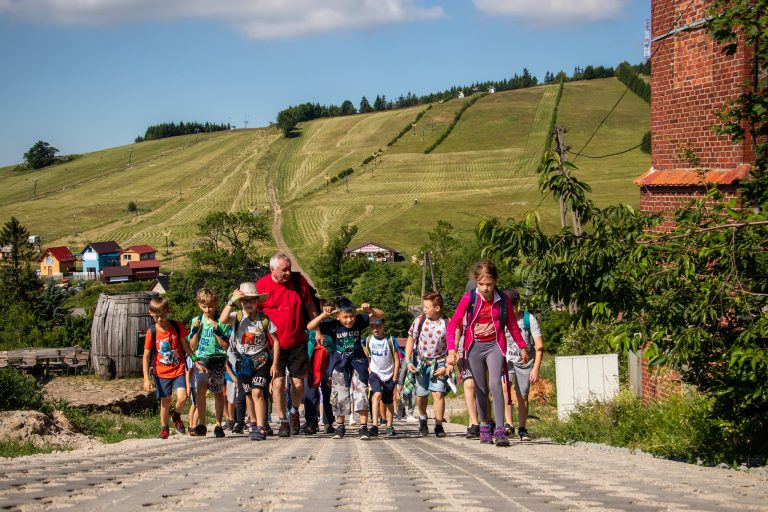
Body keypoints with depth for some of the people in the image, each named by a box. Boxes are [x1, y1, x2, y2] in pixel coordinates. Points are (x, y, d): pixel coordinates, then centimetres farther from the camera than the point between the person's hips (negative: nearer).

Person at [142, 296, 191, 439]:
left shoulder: (177, 327, -5)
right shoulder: (151, 332, -8)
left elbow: (185, 346, 9)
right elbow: (146, 357, -6)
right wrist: (146, 379, -11)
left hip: (178, 370, 0)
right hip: (161, 373, 0)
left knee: (182, 397, -15)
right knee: (165, 402, 4)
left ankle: (177, 416, 16)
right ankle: (164, 428, 27)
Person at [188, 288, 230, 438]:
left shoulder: (221, 322, -2)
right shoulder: (197, 321, 6)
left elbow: (225, 346, -5)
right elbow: (192, 346, 6)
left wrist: (217, 331, -17)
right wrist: (195, 330, -8)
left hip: (218, 359, -1)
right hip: (201, 360, 1)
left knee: (218, 392, 7)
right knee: (201, 388, -18)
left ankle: (218, 425, 18)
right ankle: (201, 424, -14)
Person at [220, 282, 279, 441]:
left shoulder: (264, 319, -6)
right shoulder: (237, 317, -6)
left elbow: (275, 341, 0)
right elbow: (223, 319, -28)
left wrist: (275, 364, -3)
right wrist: (232, 300, -27)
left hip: (261, 359, -2)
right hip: (244, 360, 2)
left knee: (257, 392, -16)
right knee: (248, 394, 11)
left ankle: (261, 428, -17)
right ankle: (253, 422, 31)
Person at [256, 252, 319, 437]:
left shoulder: (299, 281, -1)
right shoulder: (261, 285, -7)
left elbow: (309, 306, 12)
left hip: (297, 343, 2)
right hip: (274, 344, -1)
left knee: (298, 383, 1)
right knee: (278, 383, -7)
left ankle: (294, 411, 29)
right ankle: (283, 420, 7)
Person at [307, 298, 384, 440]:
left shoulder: (359, 321, -9)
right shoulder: (333, 325, -13)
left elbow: (381, 315, -6)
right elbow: (310, 327, -18)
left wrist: (370, 310, -25)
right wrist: (324, 315, -30)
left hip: (357, 361, 0)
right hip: (339, 363, 0)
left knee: (361, 393, -11)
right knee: (339, 395, 4)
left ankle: (363, 427, -9)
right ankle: (340, 426, 20)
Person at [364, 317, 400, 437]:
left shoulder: (390, 339, -7)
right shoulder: (368, 340, -1)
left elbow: (397, 360, -2)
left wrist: (394, 378, -5)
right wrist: (368, 371, 3)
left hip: (388, 375, 0)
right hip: (375, 373, 0)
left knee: (389, 402, 10)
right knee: (377, 395, -24)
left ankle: (390, 426, 27)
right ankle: (374, 425, -32)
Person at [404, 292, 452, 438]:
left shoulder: (447, 324, -13)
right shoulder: (419, 320, -7)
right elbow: (411, 340, 4)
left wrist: (447, 367, -13)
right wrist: (408, 361, 0)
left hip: (439, 363, -2)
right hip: (421, 363, 2)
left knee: (438, 393, -12)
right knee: (421, 395, 8)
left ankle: (439, 425, -1)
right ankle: (422, 420, 35)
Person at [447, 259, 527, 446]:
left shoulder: (502, 300, -4)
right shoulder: (469, 298, -8)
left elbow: (512, 325, 10)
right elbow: (453, 323, -6)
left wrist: (522, 347, 16)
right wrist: (451, 349, -16)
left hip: (495, 346, -1)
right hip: (475, 347, 1)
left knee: (495, 384, -18)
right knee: (480, 389, 9)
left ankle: (500, 431, -21)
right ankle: (484, 426, 27)